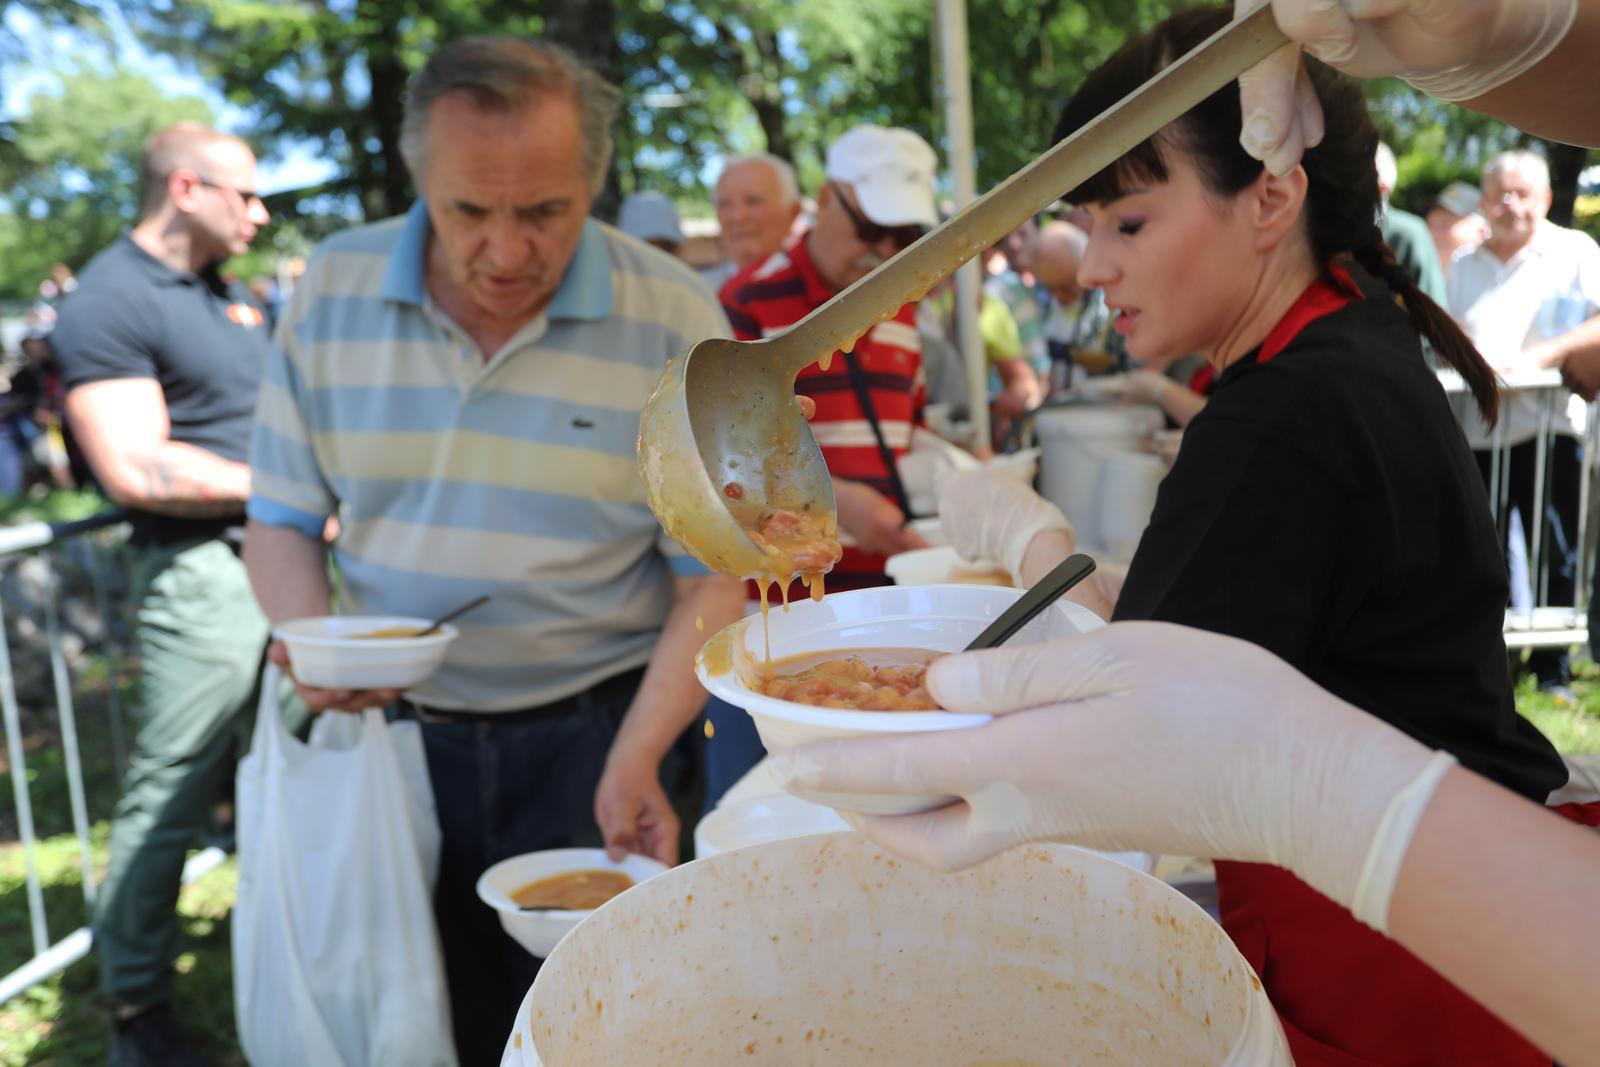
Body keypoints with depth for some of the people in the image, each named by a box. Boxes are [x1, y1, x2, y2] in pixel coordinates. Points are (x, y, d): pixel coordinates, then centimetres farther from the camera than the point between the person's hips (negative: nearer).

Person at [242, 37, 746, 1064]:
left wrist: (633, 763, -20)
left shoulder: (673, 318, -12)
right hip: (391, 730, 3)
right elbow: (283, 519, 5)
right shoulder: (332, 289, -3)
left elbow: (711, 574, -10)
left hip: (586, 737, -2)